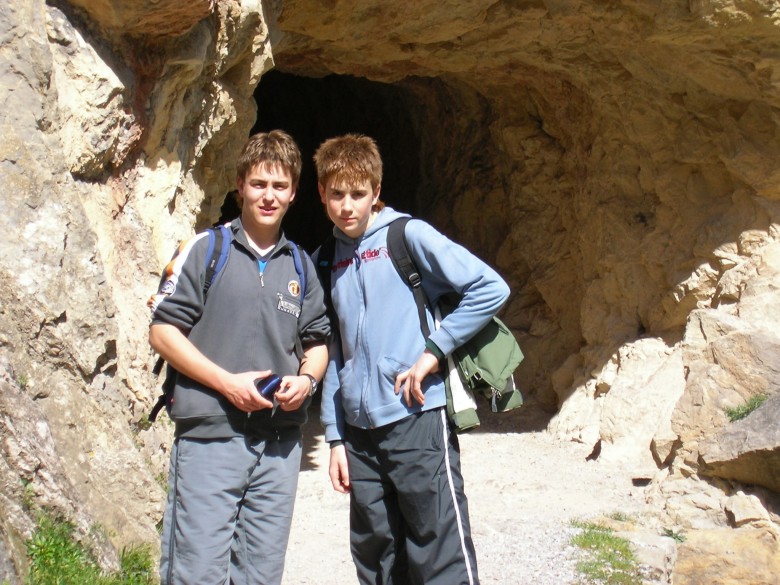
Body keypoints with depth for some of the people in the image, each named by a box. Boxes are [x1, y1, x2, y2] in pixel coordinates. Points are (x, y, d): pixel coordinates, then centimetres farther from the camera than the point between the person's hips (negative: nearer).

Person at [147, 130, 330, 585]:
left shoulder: (301, 266, 14)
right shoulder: (205, 250, 1)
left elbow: (318, 340, 20)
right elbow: (163, 330, -3)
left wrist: (307, 379, -3)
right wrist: (228, 382, -13)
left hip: (280, 441, 4)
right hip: (210, 435, -4)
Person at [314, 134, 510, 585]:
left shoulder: (408, 235, -3)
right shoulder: (325, 262, 14)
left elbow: (491, 288, -10)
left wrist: (434, 351, -13)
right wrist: (335, 437, 12)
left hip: (418, 418, -6)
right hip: (359, 431, 6)